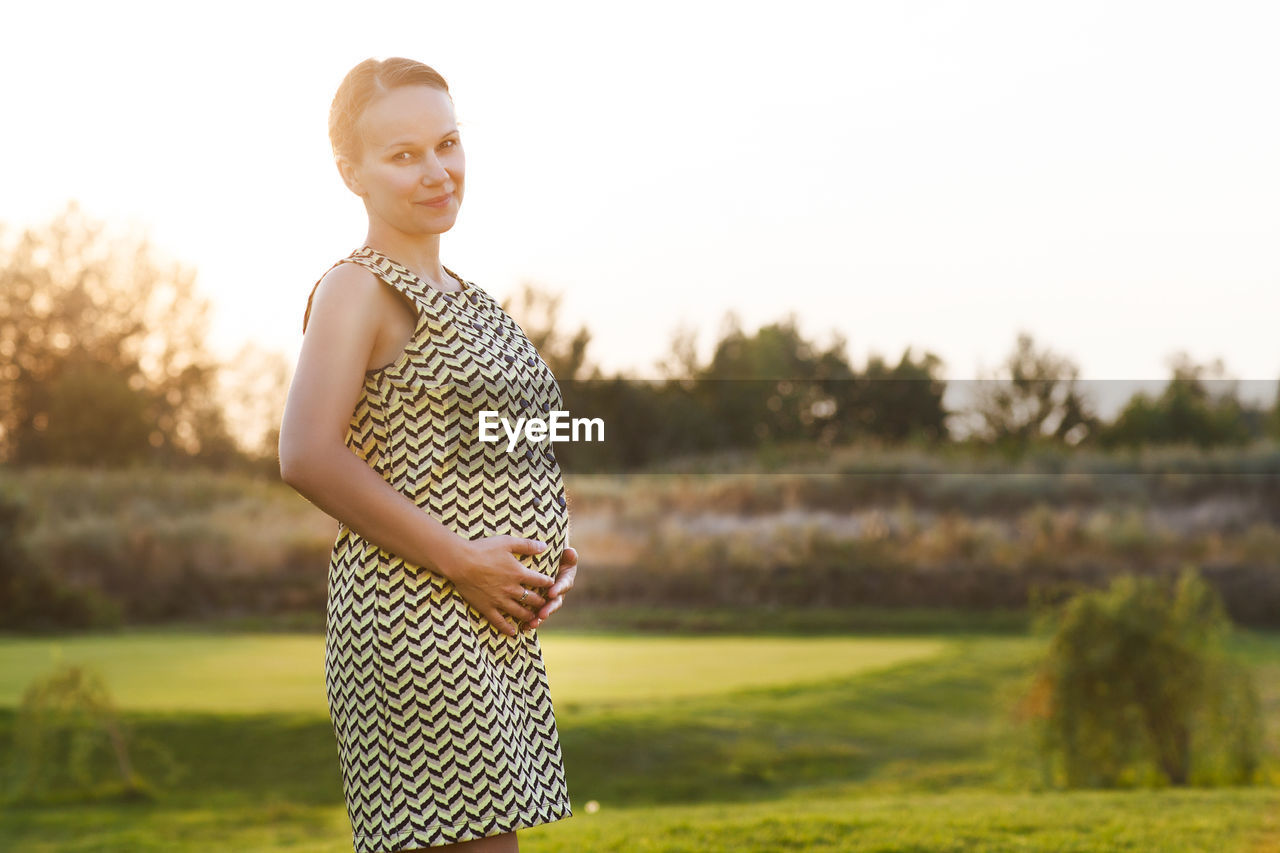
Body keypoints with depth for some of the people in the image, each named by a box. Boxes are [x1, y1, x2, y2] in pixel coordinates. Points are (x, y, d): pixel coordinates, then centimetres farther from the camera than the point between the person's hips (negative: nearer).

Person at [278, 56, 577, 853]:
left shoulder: (466, 298, 18)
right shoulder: (356, 288, -7)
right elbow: (309, 458, -20)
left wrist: (551, 551, 10)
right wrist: (462, 561, -19)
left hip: (497, 626, 9)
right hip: (416, 616, -9)